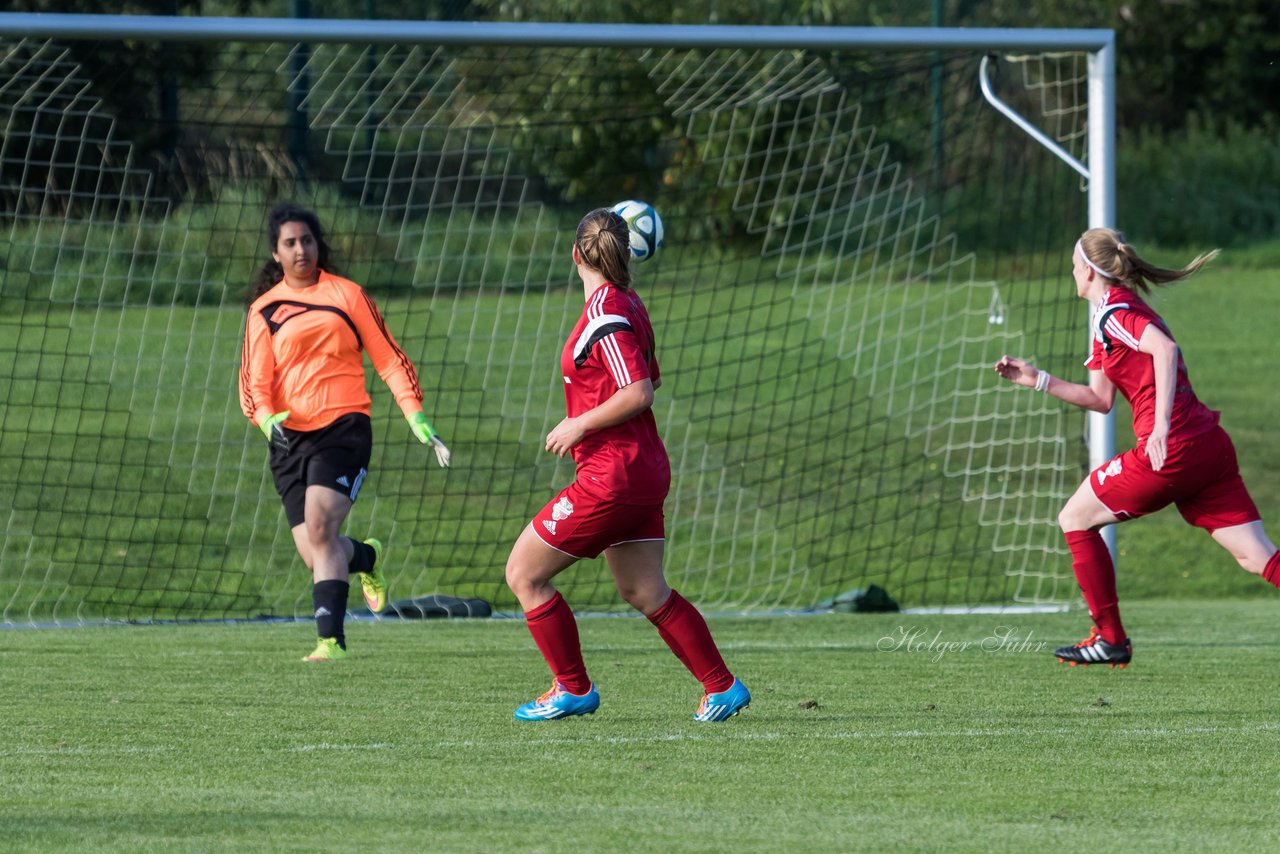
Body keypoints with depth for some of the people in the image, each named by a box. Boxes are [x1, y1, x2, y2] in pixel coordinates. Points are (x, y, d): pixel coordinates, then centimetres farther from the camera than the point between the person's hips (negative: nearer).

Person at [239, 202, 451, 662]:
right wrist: (267, 419, -17)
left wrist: (418, 420, 1)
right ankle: (366, 557, 34)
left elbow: (389, 360, 9)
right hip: (290, 439, 3)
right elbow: (253, 383, 4)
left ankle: (331, 638, -26)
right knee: (315, 555, -1)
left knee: (319, 525, -24)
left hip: (343, 429, -3)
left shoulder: (347, 295, 6)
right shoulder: (263, 311, 10)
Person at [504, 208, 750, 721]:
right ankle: (722, 688, 13)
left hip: (611, 477, -9)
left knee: (524, 574, 0)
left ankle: (573, 689, 7)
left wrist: (579, 426, -17)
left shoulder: (606, 314, -18)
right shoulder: (627, 304, 10)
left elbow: (638, 393, -25)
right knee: (645, 593, 14)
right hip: (644, 472, 9)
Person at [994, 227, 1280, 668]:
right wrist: (1038, 380, 25)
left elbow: (1165, 348, -27)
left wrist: (1161, 424, -32)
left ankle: (1111, 639, 15)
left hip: (1171, 450, -9)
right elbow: (1101, 399, 25)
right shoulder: (1111, 316, 22)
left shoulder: (1114, 312, -7)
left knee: (1074, 519, 11)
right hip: (1211, 448, 9)